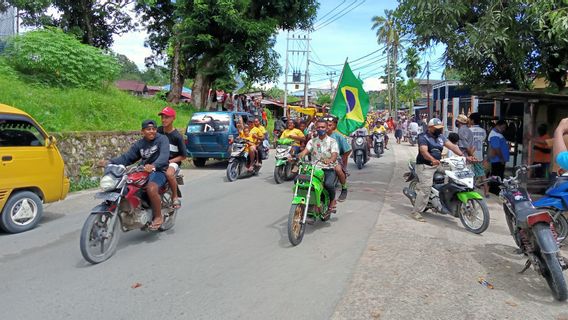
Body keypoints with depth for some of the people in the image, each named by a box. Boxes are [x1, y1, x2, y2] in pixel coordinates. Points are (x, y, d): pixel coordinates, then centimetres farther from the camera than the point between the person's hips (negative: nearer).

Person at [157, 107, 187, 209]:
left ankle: (175, 197, -14)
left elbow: (183, 156, -5)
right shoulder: (158, 131, 3)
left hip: (173, 161, -5)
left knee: (169, 174, -38)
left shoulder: (177, 136, -9)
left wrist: (169, 161, -16)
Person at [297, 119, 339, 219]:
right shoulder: (312, 141, 13)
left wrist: (330, 160, -38)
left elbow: (334, 155, -14)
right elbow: (305, 150, -5)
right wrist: (298, 156, -29)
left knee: (328, 184, -32)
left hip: (329, 169, -3)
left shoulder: (332, 141, 2)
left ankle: (332, 201, 0)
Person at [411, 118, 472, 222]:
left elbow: (452, 146, 5)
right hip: (425, 166, -8)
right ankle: (416, 212, -8)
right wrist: (433, 160, -44)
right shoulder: (423, 137, -9)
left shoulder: (440, 137, 14)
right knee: (426, 189, -15)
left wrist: (463, 155, -11)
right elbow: (424, 151, -25)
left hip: (437, 165, 8)